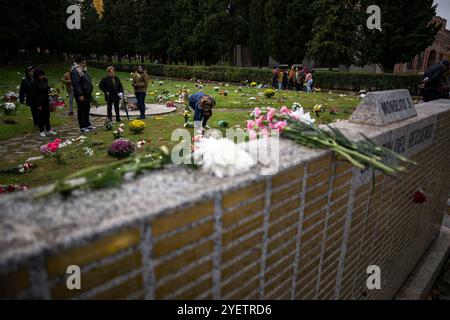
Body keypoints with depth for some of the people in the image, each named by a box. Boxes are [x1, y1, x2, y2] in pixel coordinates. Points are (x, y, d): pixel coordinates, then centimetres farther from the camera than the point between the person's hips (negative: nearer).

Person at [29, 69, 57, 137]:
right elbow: (34, 95, -13)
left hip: (46, 101, 6)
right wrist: (38, 105, -16)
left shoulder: (45, 80, 5)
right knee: (40, 117, 4)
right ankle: (42, 131, 14)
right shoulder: (34, 84, -12)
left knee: (47, 116, 11)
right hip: (39, 103, -6)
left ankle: (48, 130, 19)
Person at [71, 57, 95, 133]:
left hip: (87, 94, 10)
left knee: (87, 110, 15)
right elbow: (76, 84, -21)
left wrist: (90, 92, 21)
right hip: (81, 95, -10)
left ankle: (87, 125, 25)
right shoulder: (75, 71, -13)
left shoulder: (84, 70, 17)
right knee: (82, 110, -4)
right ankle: (82, 127, 1)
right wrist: (80, 95, -25)